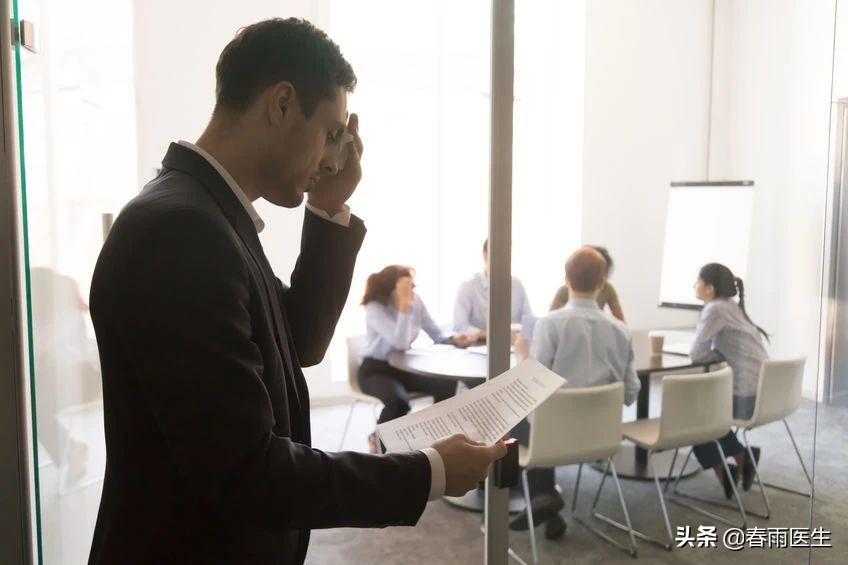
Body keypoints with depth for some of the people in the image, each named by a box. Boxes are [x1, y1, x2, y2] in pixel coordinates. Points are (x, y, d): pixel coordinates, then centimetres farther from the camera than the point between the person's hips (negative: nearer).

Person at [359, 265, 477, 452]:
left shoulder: (416, 300, -5)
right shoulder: (375, 308, -23)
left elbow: (436, 333, 2)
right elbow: (401, 342, -33)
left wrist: (454, 339, -19)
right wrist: (404, 305, -35)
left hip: (403, 366, 6)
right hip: (375, 369, -6)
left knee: (447, 384, -17)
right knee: (398, 400, -36)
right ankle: (378, 439, -5)